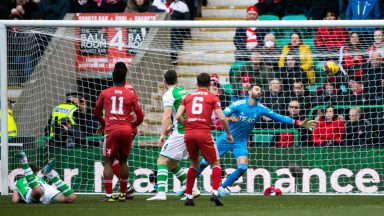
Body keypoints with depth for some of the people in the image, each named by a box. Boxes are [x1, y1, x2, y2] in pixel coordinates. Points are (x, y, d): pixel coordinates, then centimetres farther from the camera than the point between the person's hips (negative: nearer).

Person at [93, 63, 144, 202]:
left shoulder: (104, 93, 7)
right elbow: (140, 116, 6)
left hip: (111, 131, -1)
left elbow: (96, 113, 17)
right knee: (123, 161, 15)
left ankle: (109, 195, -7)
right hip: (126, 131, 1)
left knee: (108, 161, 3)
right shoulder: (131, 95, 7)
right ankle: (123, 194, 15)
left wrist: (103, 124, 36)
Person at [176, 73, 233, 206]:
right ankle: (215, 192, -12)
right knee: (215, 164, 8)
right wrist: (228, 134, 9)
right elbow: (221, 118, -3)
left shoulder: (188, 97, 15)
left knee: (194, 164, 21)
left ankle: (189, 196, 16)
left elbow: (178, 116, 5)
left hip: (189, 134, 3)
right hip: (204, 134, -3)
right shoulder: (212, 97, 6)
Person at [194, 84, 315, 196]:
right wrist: (229, 118, -43)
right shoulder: (239, 104, -14)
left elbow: (278, 117, -9)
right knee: (207, 161, 3)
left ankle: (223, 187, 4)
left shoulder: (261, 109, -6)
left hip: (241, 142, 3)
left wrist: (298, 123, -17)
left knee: (243, 167, -15)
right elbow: (222, 115, -19)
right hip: (226, 138, -3)